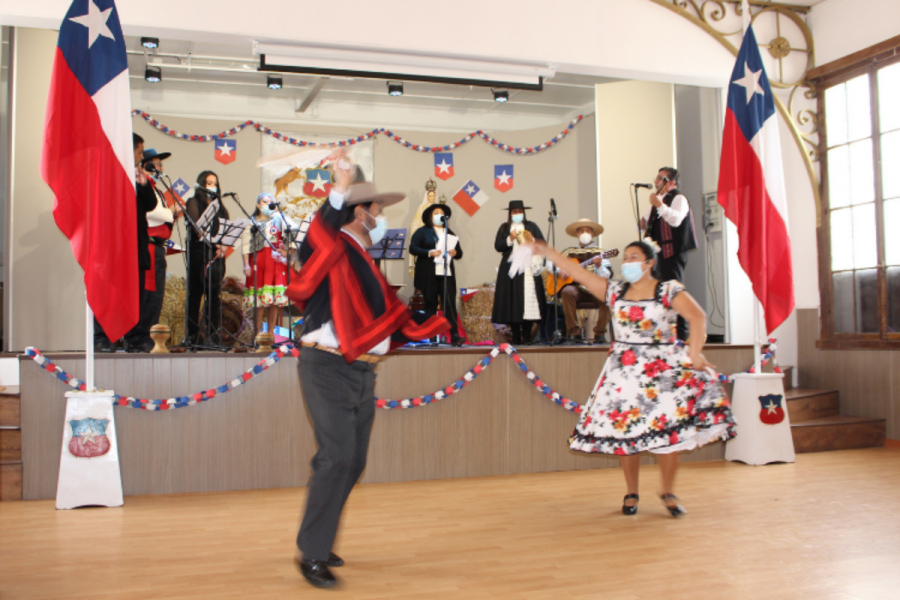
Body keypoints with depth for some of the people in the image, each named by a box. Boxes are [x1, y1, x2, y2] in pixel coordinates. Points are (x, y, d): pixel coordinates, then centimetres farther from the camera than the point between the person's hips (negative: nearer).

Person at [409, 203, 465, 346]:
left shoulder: (450, 233, 20)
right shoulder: (422, 232, 6)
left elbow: (459, 252, 19)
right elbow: (412, 248, -5)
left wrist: (455, 253, -5)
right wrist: (429, 253, -17)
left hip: (447, 274, 3)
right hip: (428, 274, -3)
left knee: (450, 303, -8)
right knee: (430, 304, 2)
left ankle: (454, 335, -10)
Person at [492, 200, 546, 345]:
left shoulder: (532, 226, 14)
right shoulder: (504, 228, 14)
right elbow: (497, 246, 4)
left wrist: (532, 239, -10)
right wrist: (510, 239, -10)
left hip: (528, 268, 0)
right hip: (510, 268, 0)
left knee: (528, 299, -9)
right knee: (512, 301, -6)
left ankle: (527, 336, -5)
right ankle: (516, 337, -1)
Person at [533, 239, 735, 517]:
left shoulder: (669, 290, -1)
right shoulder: (615, 292, 9)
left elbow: (697, 316, -11)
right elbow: (579, 273, 7)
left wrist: (695, 353, -21)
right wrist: (548, 252, 3)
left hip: (663, 368, -3)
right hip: (624, 370, 3)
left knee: (668, 429, -8)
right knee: (625, 430, 2)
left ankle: (667, 491, 10)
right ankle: (631, 493, 16)